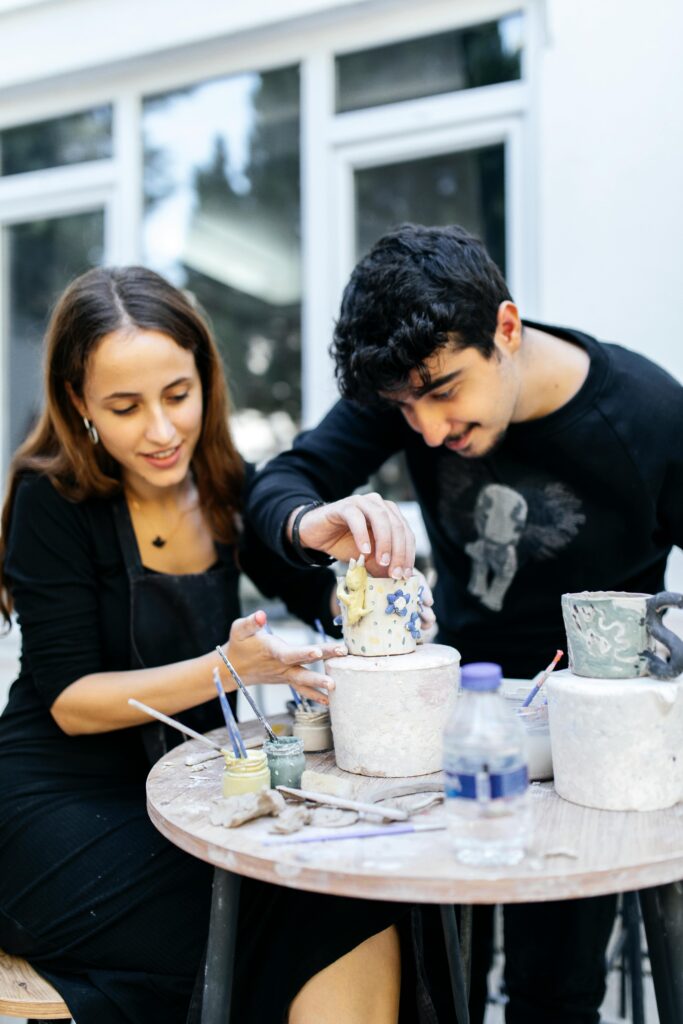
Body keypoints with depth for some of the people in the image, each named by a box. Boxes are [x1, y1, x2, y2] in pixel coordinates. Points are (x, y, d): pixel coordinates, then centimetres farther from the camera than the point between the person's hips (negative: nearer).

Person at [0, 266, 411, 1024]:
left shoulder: (226, 487, 2)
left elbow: (321, 595, 10)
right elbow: (68, 701, -13)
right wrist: (228, 668, -26)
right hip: (62, 815, -4)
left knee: (362, 918, -20)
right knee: (329, 924, -23)